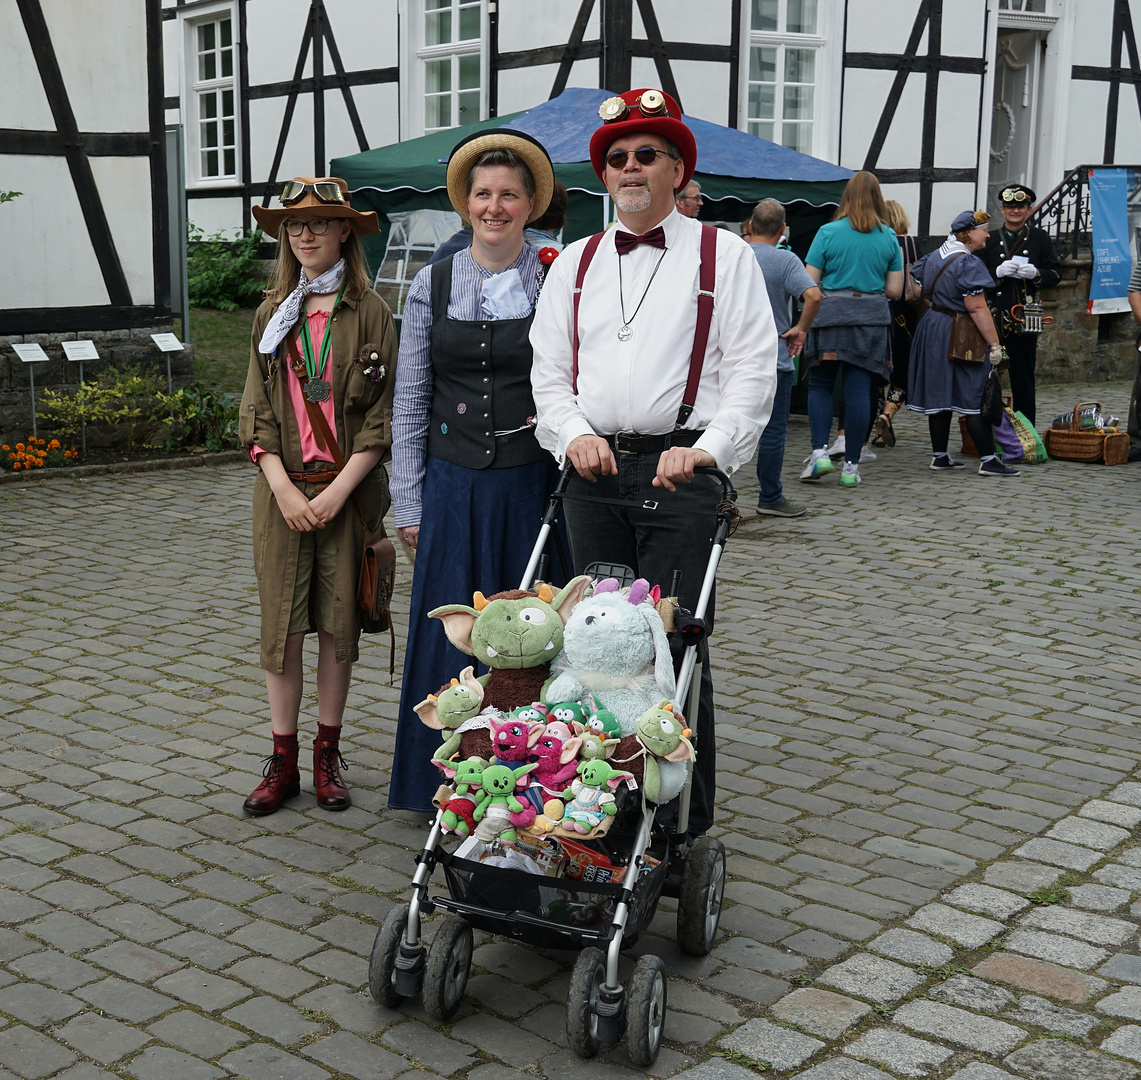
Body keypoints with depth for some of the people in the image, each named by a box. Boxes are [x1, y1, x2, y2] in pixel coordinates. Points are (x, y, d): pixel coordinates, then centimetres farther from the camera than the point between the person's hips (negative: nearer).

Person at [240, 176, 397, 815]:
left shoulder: (371, 313, 0)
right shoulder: (274, 314, 10)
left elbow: (382, 416, -4)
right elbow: (258, 412, 6)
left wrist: (338, 491, -12)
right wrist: (284, 489, -7)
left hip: (348, 490, -2)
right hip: (283, 490, 2)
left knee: (337, 621, 5)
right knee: (282, 623, 2)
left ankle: (328, 756, 17)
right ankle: (284, 761, 11)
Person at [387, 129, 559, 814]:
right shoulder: (433, 287, 6)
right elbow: (410, 401, 8)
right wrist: (409, 502, 4)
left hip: (533, 486, -2)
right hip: (454, 485, 2)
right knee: (451, 635, 6)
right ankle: (448, 794, 20)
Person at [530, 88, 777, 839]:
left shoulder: (724, 255, 6)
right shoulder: (575, 264, 18)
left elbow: (753, 370, -2)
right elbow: (549, 369, 15)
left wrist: (707, 450, -15)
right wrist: (575, 434, -4)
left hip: (680, 472, -4)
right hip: (594, 470, 4)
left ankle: (685, 823, 5)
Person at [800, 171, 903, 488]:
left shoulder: (828, 232, -2)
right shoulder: (889, 237, 6)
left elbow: (809, 285, -4)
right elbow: (894, 290, 8)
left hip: (831, 316, -2)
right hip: (872, 319, 2)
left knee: (820, 385, 10)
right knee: (859, 390, 3)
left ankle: (820, 451, -3)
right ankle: (851, 465, 5)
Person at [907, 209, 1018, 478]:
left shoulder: (934, 257, 10)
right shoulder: (968, 263, -16)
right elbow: (977, 308, -21)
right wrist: (994, 344, -19)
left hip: (932, 329, 9)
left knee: (940, 394, 11)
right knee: (977, 397, -5)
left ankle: (940, 456, 15)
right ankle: (988, 460, -5)